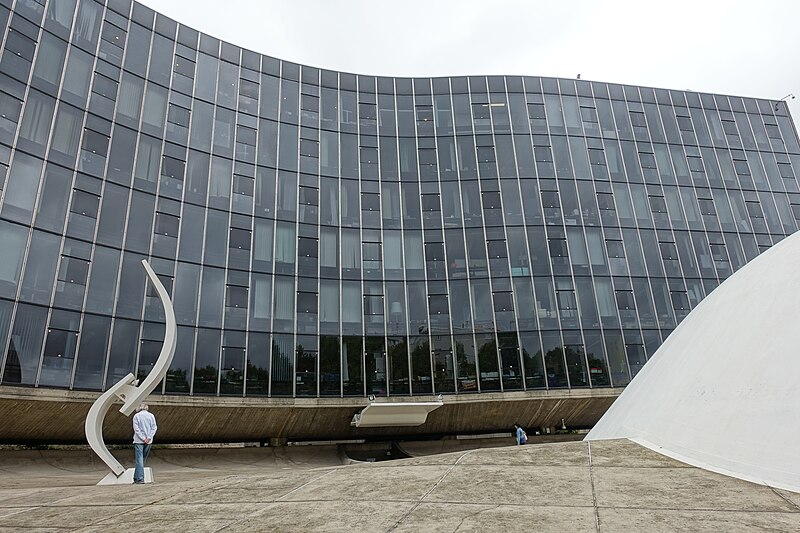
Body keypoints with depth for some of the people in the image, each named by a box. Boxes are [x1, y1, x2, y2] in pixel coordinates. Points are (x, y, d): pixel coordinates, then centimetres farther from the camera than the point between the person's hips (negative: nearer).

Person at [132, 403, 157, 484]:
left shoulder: (136, 416, -2)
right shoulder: (151, 415, 6)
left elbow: (136, 428, -9)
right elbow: (154, 427, -1)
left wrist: (143, 438, -9)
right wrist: (148, 438, -5)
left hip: (139, 441, -3)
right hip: (149, 441, 3)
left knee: (139, 459, -3)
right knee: (143, 459, 13)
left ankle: (140, 478, -9)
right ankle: (137, 477, 17)